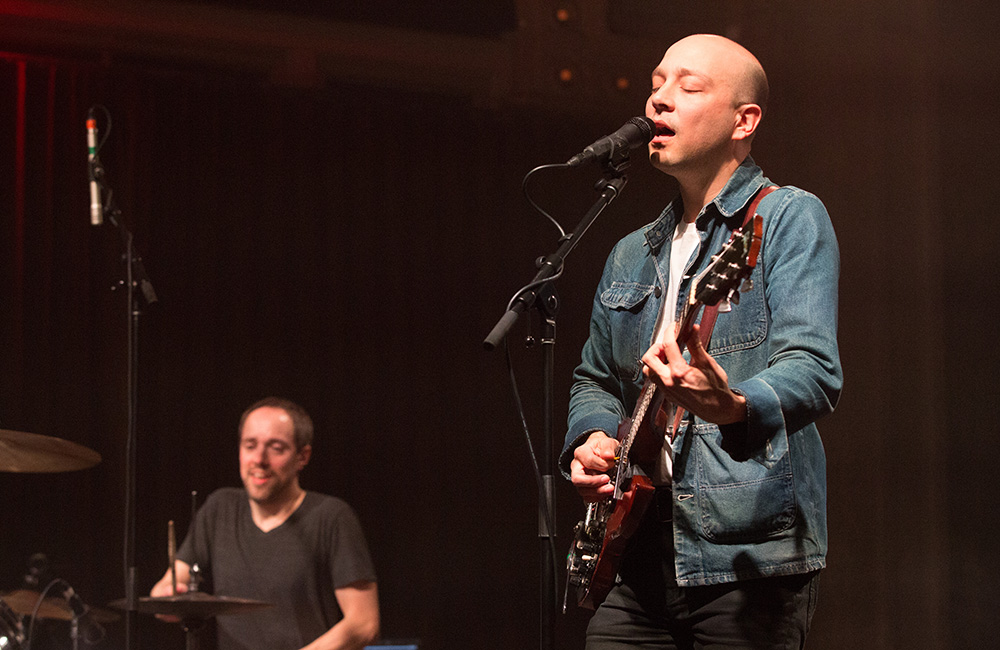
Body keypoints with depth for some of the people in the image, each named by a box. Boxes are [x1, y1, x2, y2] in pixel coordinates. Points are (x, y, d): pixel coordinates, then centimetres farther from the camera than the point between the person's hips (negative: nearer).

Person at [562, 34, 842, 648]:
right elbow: (595, 378, 30)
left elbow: (814, 372, -16)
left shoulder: (787, 218, -2)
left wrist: (732, 408, -36)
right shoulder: (632, 256, 20)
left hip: (748, 556, -6)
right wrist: (591, 439, 8)